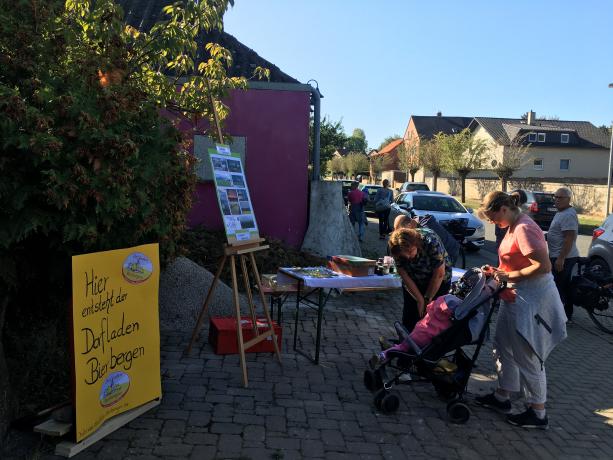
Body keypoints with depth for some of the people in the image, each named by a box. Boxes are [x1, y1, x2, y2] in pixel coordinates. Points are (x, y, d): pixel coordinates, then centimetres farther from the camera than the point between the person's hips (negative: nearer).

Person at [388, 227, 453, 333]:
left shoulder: (431, 242, -35)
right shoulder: (398, 249, -24)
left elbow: (439, 274, -26)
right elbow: (404, 275, -14)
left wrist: (427, 300, -15)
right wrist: (420, 300, -16)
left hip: (438, 282, -3)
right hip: (413, 282, 3)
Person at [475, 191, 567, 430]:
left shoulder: (524, 229, -22)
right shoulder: (513, 227, 9)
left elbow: (543, 266, -28)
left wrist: (509, 276, -20)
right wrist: (499, 272, 4)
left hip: (532, 300, -10)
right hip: (516, 296, 10)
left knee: (527, 356, 2)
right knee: (504, 347, 19)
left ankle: (538, 414, 18)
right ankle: (502, 397, 34)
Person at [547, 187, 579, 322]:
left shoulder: (568, 215, -19)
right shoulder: (561, 213, 14)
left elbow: (569, 239, -25)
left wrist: (560, 258, -26)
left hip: (562, 258, -11)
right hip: (561, 257, 11)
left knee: (559, 287, -7)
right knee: (565, 287, 17)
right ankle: (567, 315, 26)